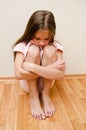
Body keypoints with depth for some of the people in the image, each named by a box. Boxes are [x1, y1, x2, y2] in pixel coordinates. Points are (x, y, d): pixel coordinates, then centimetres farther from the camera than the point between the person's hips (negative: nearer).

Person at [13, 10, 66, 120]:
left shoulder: (55, 46, -12)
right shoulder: (23, 46, -16)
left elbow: (60, 75, -27)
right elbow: (18, 74, -32)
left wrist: (34, 68, -37)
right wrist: (49, 69, -33)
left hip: (46, 83, 2)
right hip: (28, 84, -1)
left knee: (49, 50, -25)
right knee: (33, 50, -28)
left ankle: (45, 95, -15)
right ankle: (34, 97, -19)